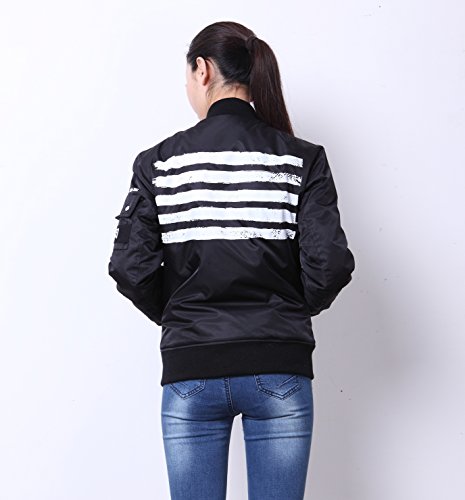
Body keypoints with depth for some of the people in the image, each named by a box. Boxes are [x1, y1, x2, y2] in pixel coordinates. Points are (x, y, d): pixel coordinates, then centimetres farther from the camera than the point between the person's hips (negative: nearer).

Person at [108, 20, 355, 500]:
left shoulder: (160, 161, -1)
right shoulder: (301, 158, -1)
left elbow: (131, 267, -6)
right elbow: (330, 262, -8)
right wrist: (291, 312, 11)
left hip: (190, 370, 0)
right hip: (279, 370, 0)